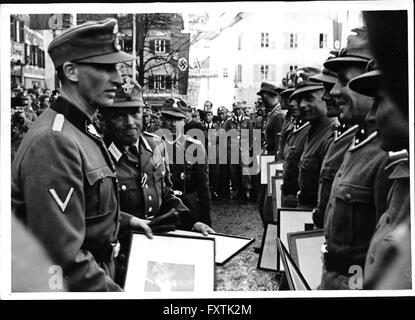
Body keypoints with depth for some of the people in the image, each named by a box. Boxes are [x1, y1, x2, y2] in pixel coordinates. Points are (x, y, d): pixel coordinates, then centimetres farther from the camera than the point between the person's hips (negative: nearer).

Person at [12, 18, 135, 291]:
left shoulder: (84, 131, 8)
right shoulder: (54, 140, -25)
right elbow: (63, 257, -28)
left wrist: (125, 220, 9)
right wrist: (114, 292, -25)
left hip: (97, 274, 9)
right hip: (70, 286, -9)